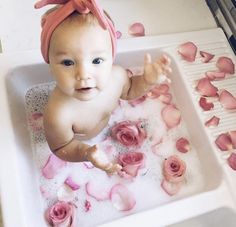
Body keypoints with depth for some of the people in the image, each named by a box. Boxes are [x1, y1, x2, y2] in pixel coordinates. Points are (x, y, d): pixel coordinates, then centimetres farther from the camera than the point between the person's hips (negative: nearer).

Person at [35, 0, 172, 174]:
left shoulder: (117, 75, -31)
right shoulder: (58, 115, -47)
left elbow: (128, 91, -5)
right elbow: (61, 147, -25)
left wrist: (148, 80, -23)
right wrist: (85, 152, -45)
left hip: (108, 122, 3)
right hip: (77, 142, -2)